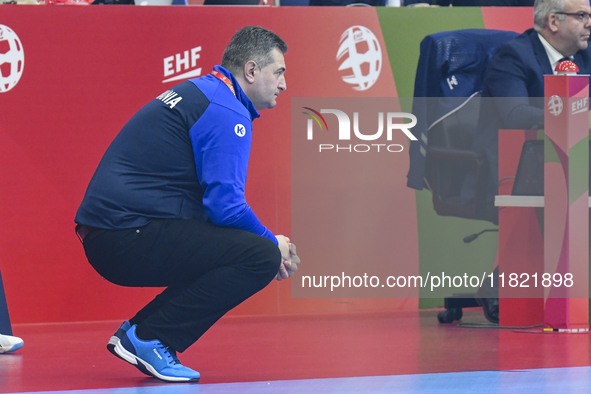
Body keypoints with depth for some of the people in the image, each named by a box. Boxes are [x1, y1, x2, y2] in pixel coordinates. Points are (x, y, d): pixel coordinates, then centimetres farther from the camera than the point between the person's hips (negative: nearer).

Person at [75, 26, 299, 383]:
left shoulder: (198, 94, 23)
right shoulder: (227, 113, -10)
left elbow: (213, 198, 28)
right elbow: (225, 205, -18)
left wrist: (268, 245, 17)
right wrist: (274, 244, 0)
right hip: (130, 236, -10)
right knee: (261, 257, -16)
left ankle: (138, 330, 12)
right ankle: (150, 338, -12)